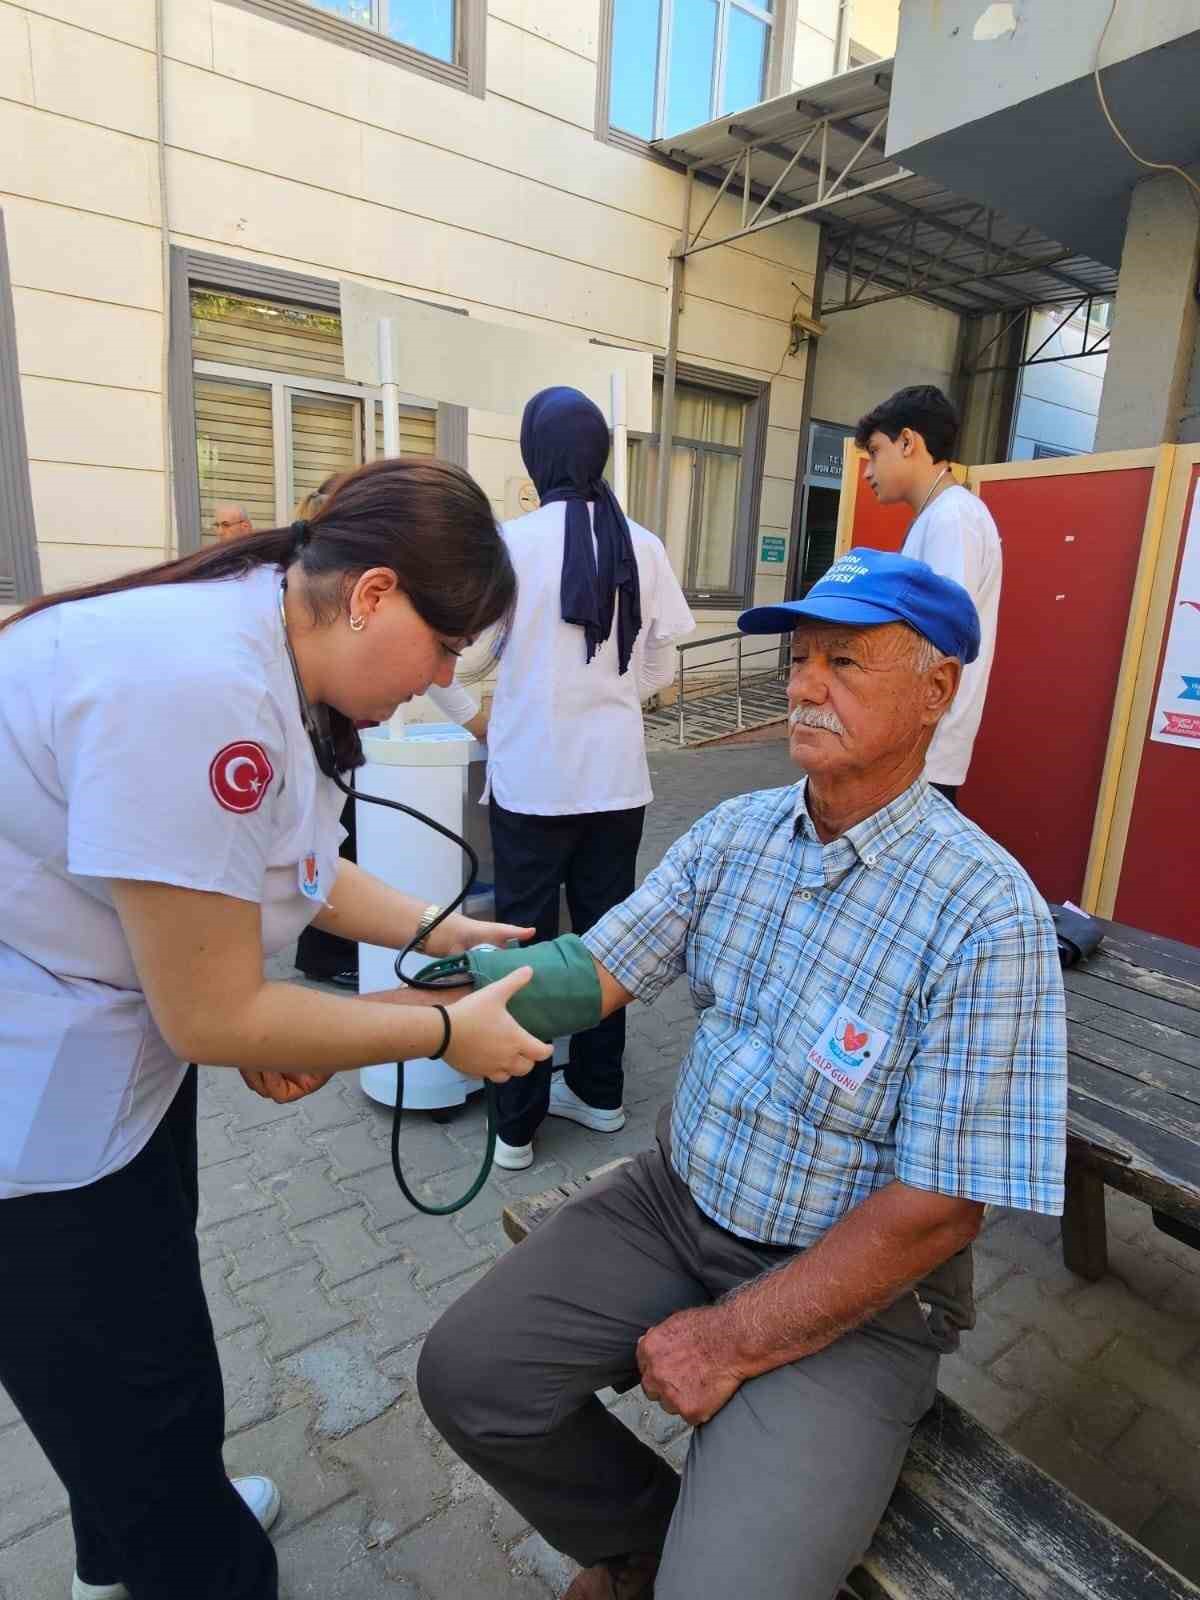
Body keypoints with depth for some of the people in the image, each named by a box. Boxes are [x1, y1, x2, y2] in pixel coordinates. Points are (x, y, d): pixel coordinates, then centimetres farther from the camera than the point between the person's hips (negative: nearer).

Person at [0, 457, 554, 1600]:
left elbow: (281, 864, 12)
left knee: (143, 1304, 28)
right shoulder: (196, 689, -33)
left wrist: (438, 931, 8)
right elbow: (212, 1018, -27)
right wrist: (446, 1031, -16)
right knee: (143, 1402, 10)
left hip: (117, 1025, 10)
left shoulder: (266, 651, -2)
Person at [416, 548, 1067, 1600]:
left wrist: (732, 1343, -14)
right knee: (467, 1376, -3)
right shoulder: (735, 833, -4)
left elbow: (937, 1210, -19)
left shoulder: (988, 916, -22)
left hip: (855, 1285, -4)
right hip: (679, 1200, 5)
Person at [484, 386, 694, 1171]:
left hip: (533, 778, -3)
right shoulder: (644, 547, 1)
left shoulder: (513, 540, -8)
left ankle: (517, 1123, 18)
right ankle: (599, 1091, 30)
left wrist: (482, 721, 14)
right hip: (617, 776, 4)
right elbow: (660, 670, 5)